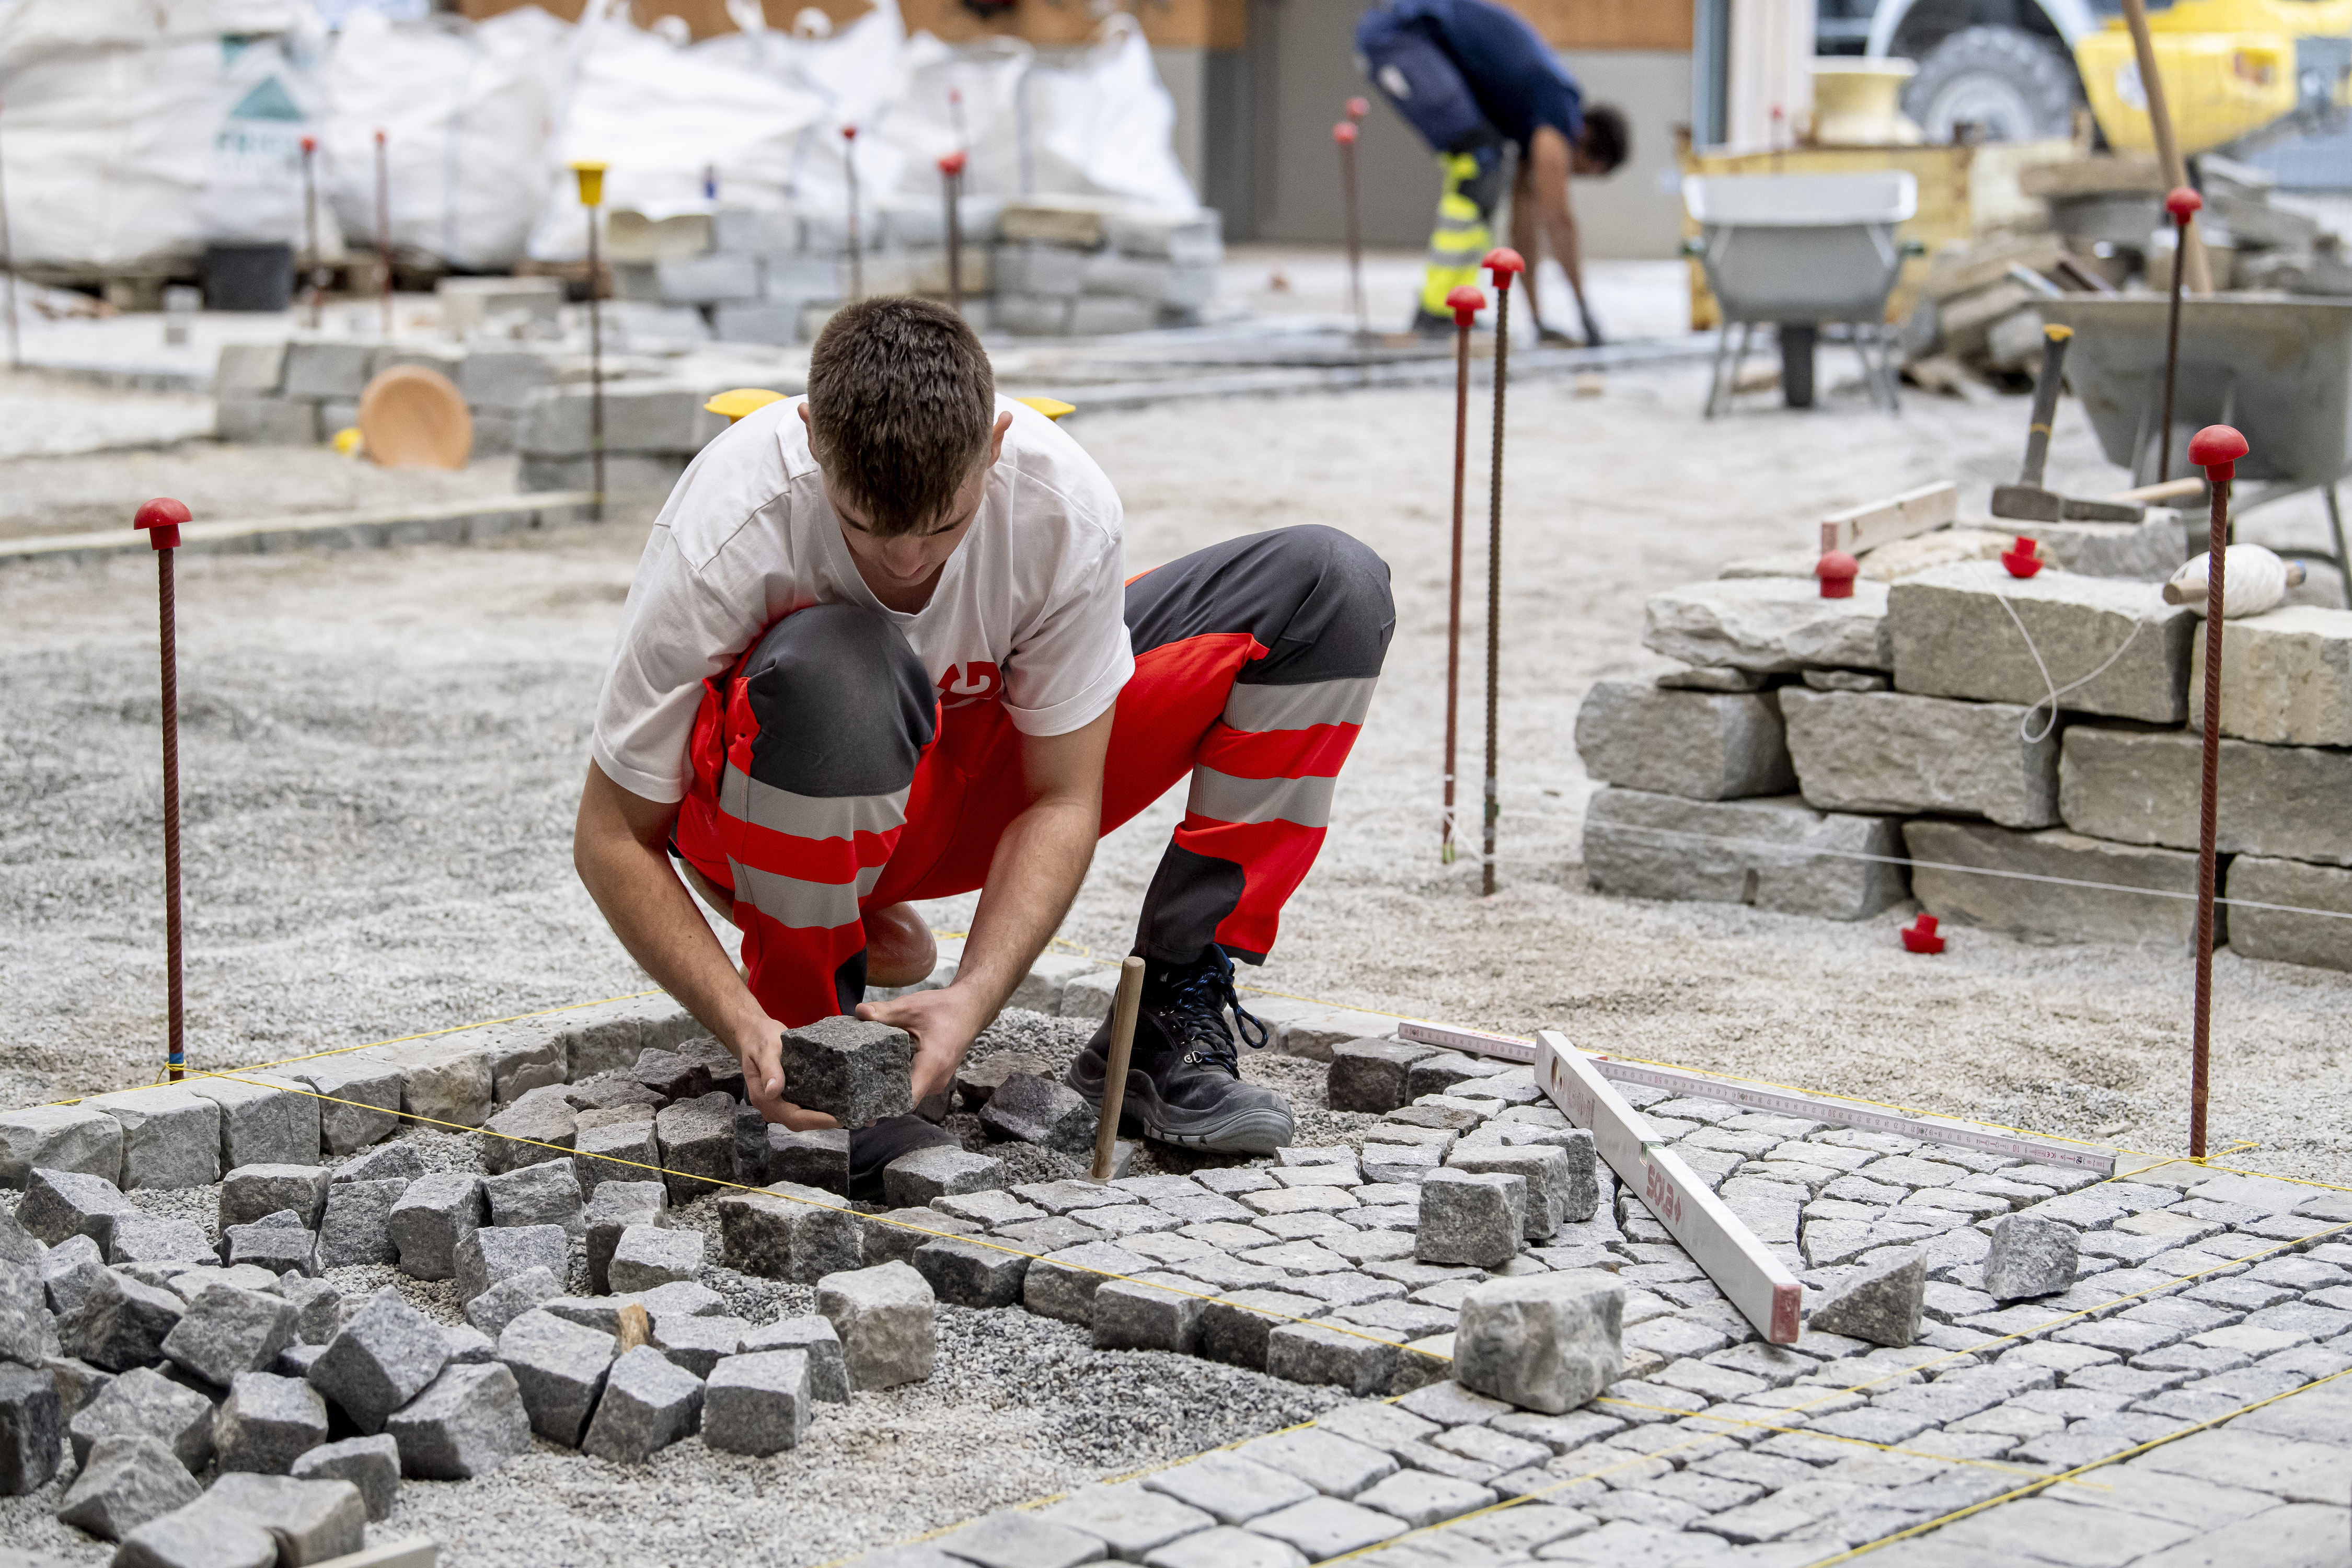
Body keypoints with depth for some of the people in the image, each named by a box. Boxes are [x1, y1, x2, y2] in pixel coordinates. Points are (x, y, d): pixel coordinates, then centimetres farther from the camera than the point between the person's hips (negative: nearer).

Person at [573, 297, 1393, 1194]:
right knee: (831, 671, -42)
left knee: (1331, 589, -12)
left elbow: (1061, 800, -18)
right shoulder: (723, 542, -33)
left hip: (976, 775, 4)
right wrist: (745, 1028, -37)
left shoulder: (1068, 510, -27)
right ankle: (809, 1030, -16)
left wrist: (974, 998, -33)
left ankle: (1165, 1028, -11)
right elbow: (612, 840, -24)